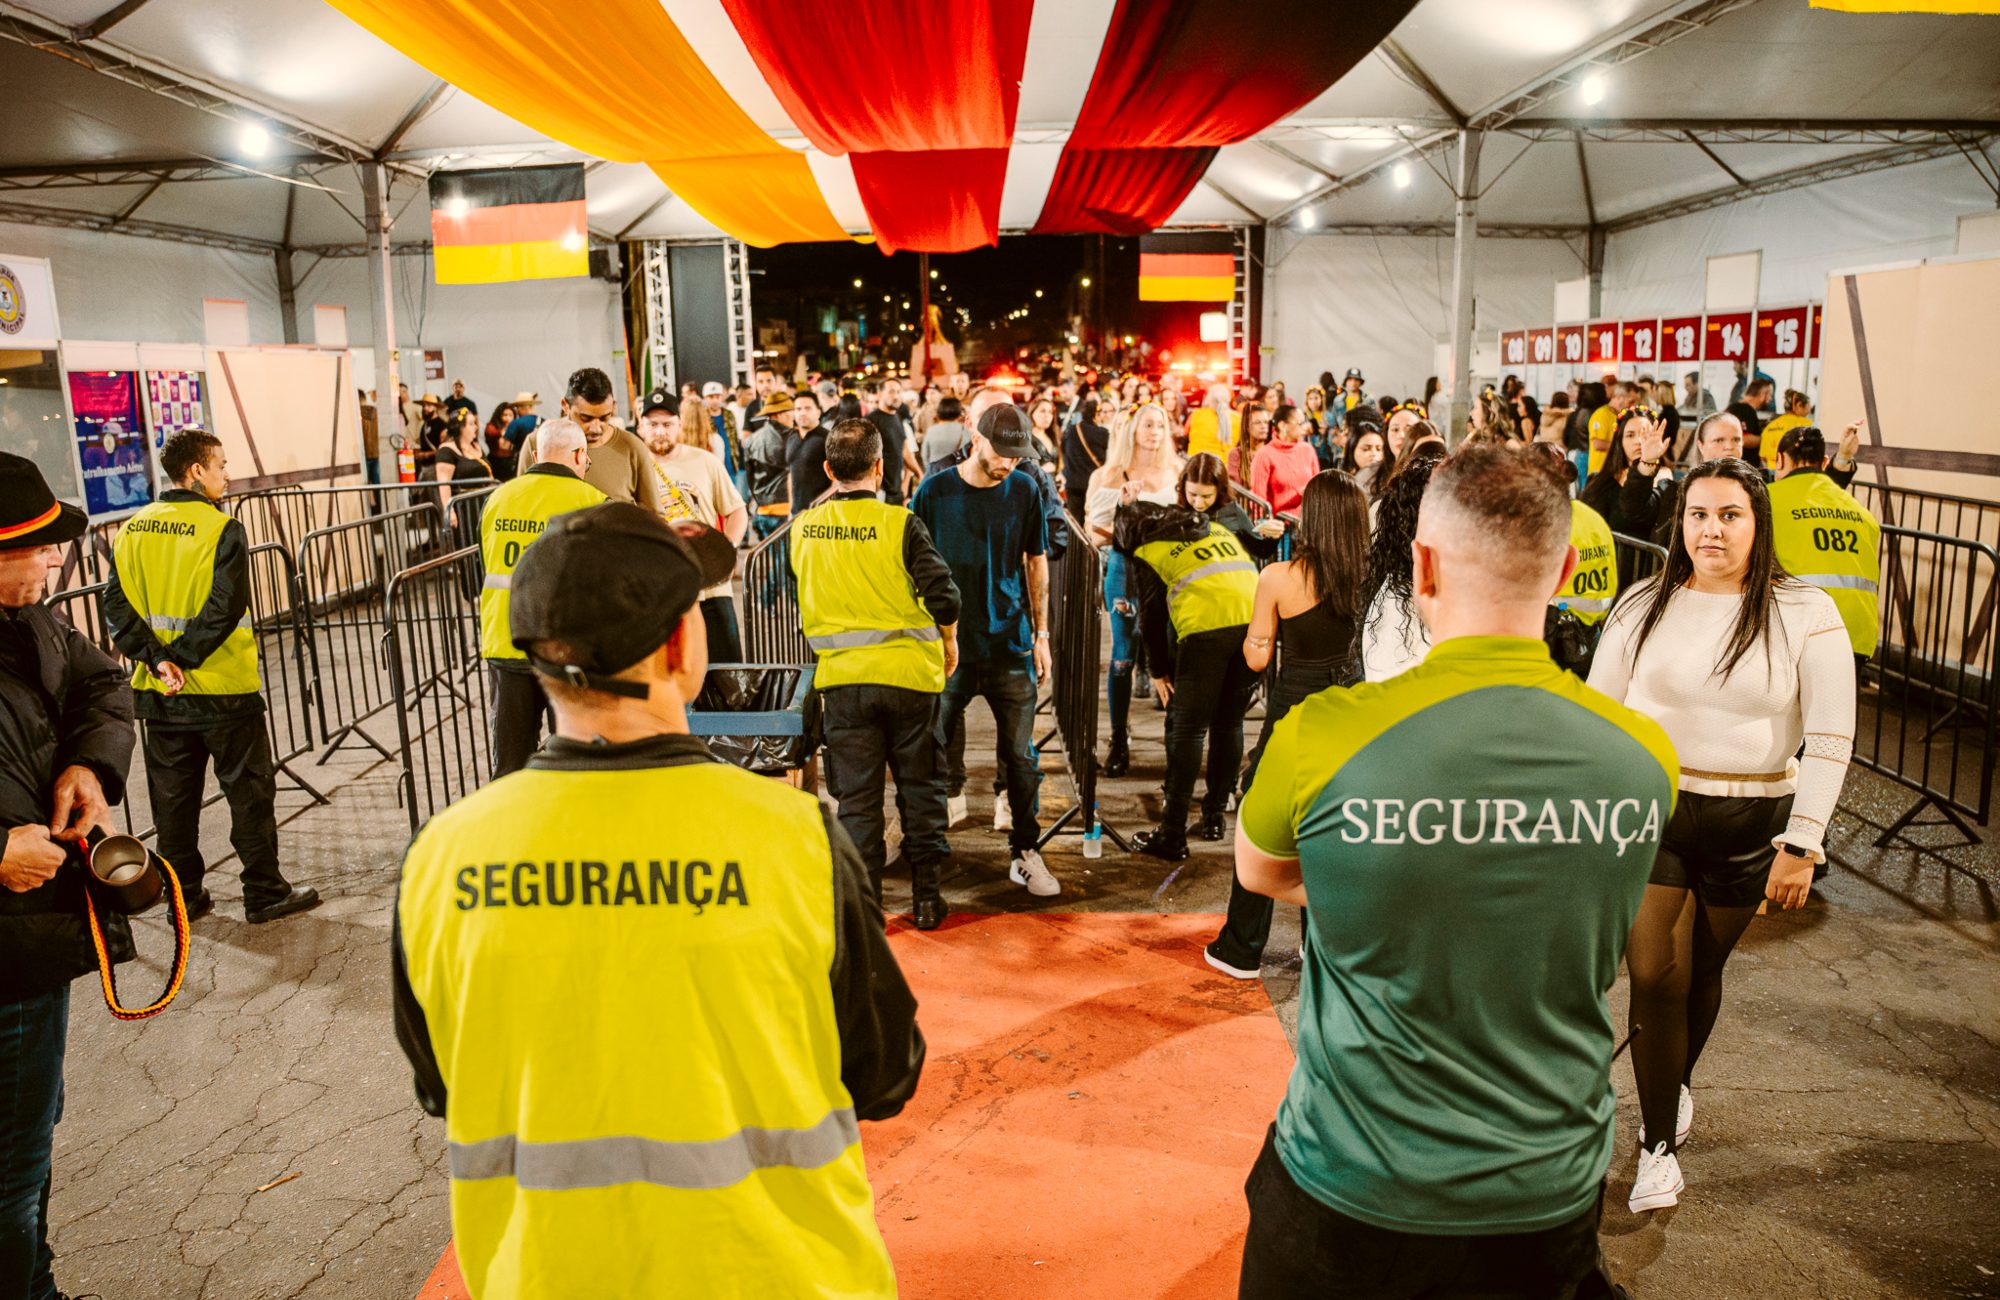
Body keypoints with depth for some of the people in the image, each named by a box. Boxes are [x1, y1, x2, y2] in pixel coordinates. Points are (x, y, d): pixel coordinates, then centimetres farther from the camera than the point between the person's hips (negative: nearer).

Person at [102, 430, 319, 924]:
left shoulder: (132, 531, 4)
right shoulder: (222, 530, -13)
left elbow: (116, 606, -2)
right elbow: (226, 607, -22)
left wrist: (155, 658, -8)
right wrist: (183, 657, -15)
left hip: (160, 694, 6)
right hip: (223, 688, -5)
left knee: (173, 797, 14)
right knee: (249, 792, 5)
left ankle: (184, 896, 23)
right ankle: (264, 893, 11)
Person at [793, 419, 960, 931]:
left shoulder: (803, 528, 0)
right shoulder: (899, 524, -11)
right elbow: (943, 595, -13)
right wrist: (949, 643, 5)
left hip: (841, 677, 2)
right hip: (908, 671, -2)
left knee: (856, 795, 9)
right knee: (920, 786, 12)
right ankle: (925, 896, 19)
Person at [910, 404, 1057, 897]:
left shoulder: (1025, 491, 1)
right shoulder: (935, 491, -5)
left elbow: (1036, 564, 10)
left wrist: (1041, 634, 9)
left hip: (1011, 645, 1)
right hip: (949, 644, -1)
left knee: (1021, 757, 5)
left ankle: (1025, 853, 17)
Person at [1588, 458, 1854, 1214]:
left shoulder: (1806, 614, -5)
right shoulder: (1645, 607, -1)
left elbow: (1829, 740, -5)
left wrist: (1802, 843, -9)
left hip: (1748, 825, 0)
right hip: (1650, 810, 0)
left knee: (1702, 971, 16)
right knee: (1654, 975, -4)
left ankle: (1677, 1083, 45)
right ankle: (1660, 1144, 11)